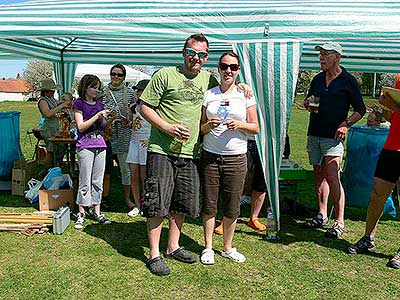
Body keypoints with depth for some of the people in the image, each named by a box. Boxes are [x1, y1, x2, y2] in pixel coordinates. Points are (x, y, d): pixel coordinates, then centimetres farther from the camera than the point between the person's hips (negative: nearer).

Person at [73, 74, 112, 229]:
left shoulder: (99, 103, 14)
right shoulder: (79, 103, -2)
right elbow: (81, 127, -10)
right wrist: (98, 115, -16)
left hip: (100, 145, 6)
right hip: (85, 145, -5)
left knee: (98, 181, 9)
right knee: (85, 182, -2)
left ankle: (97, 212, 17)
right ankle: (81, 214, 9)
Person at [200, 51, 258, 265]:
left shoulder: (245, 95, 7)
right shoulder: (208, 94, 7)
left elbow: (255, 128, 7)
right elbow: (200, 128, 10)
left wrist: (239, 124, -12)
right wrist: (209, 125, -12)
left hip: (236, 158, 0)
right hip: (210, 156, 0)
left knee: (232, 207, 5)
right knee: (209, 204, 3)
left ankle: (228, 247, 23)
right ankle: (208, 248, 19)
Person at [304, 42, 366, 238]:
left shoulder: (348, 81, 0)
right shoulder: (317, 79, 15)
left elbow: (360, 109, 3)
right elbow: (308, 102, 26)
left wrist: (346, 124, -12)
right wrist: (308, 104, 2)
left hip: (333, 136, -6)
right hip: (314, 134, 6)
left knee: (332, 177, -12)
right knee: (319, 175, 9)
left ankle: (339, 222, -5)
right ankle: (322, 215, 19)